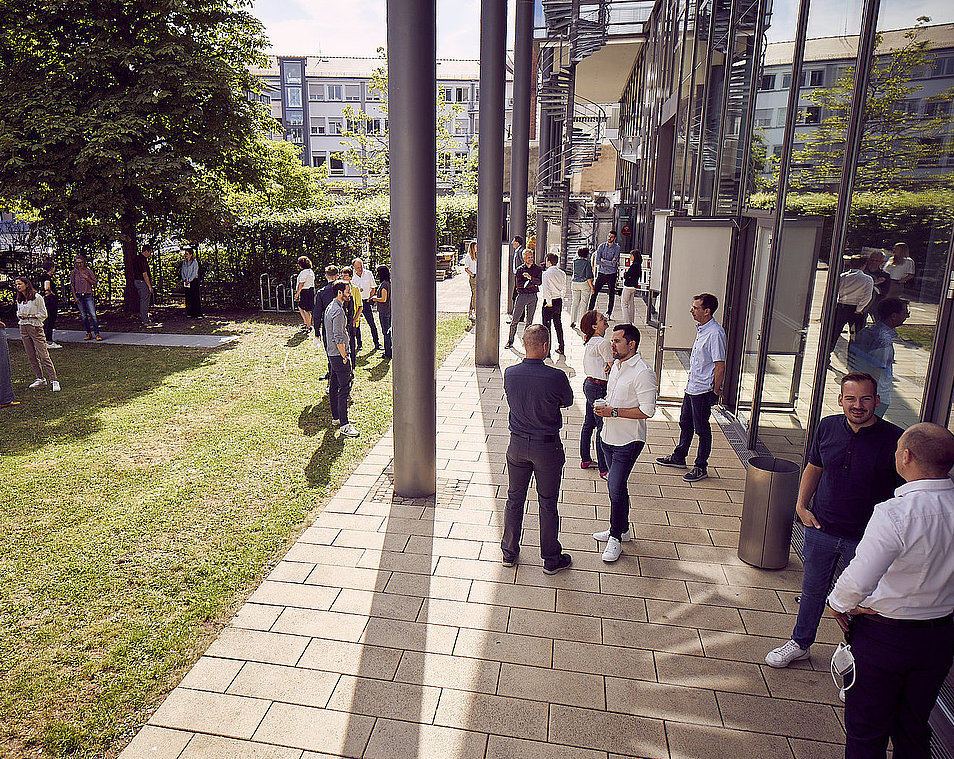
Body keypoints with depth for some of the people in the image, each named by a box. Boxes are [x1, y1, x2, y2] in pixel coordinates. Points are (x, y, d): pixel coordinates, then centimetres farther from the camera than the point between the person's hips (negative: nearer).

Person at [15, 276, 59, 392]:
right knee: (31, 356, 9)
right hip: (23, 329, 7)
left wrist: (29, 316, -15)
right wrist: (20, 315, 1)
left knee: (44, 355, -10)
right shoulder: (19, 299, 11)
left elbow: (43, 314, -7)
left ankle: (54, 380, -10)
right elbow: (18, 312, 23)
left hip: (36, 328, -7)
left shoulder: (37, 297, -8)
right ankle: (40, 379, 19)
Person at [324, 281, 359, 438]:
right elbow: (338, 338, -22)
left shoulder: (330, 307, 13)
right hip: (339, 354, -11)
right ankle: (344, 425, -5)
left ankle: (336, 417, 27)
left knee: (334, 386, 17)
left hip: (332, 353, 11)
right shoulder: (338, 311, -20)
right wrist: (345, 357, -16)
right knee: (344, 389, -8)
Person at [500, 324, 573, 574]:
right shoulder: (556, 377, -21)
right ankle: (551, 559, 25)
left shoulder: (510, 373, -9)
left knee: (515, 499, 18)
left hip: (517, 444, 3)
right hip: (547, 446, -3)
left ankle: (509, 553, 31)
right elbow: (567, 402, -2)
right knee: (548, 503, 11)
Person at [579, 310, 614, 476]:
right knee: (604, 427, -2)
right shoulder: (603, 343, -21)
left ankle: (585, 460, 34)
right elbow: (612, 367, -16)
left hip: (589, 384, 10)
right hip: (599, 389, -10)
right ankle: (604, 469, 7)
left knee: (589, 424, 20)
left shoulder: (590, 341, 7)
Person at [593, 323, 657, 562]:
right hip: (609, 436, 9)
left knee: (616, 487, -7)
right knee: (615, 485, 17)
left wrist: (614, 412, -22)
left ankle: (616, 538, 8)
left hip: (628, 441, -9)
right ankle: (622, 529, 32)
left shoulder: (643, 373, -19)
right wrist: (604, 408, 7)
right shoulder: (617, 365, 9)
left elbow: (647, 410, -21)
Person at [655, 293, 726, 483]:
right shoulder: (701, 328, 8)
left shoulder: (715, 333, -22)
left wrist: (715, 392, -16)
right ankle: (679, 458, 36)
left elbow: (720, 366, -22)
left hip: (703, 390, -9)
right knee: (685, 423, 20)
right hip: (692, 387, 9)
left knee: (702, 429, 4)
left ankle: (701, 467, 18)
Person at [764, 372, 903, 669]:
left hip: (865, 538, -3)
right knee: (813, 590, 19)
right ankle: (800, 644, 39)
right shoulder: (828, 427, -4)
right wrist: (802, 506, 3)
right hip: (821, 528, 3)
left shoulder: (893, 439, -16)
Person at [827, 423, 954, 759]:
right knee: (914, 730, 25)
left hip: (882, 638, -6)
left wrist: (837, 603, -15)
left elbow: (858, 582, -34)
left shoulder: (895, 513, -28)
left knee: (867, 731, 14)